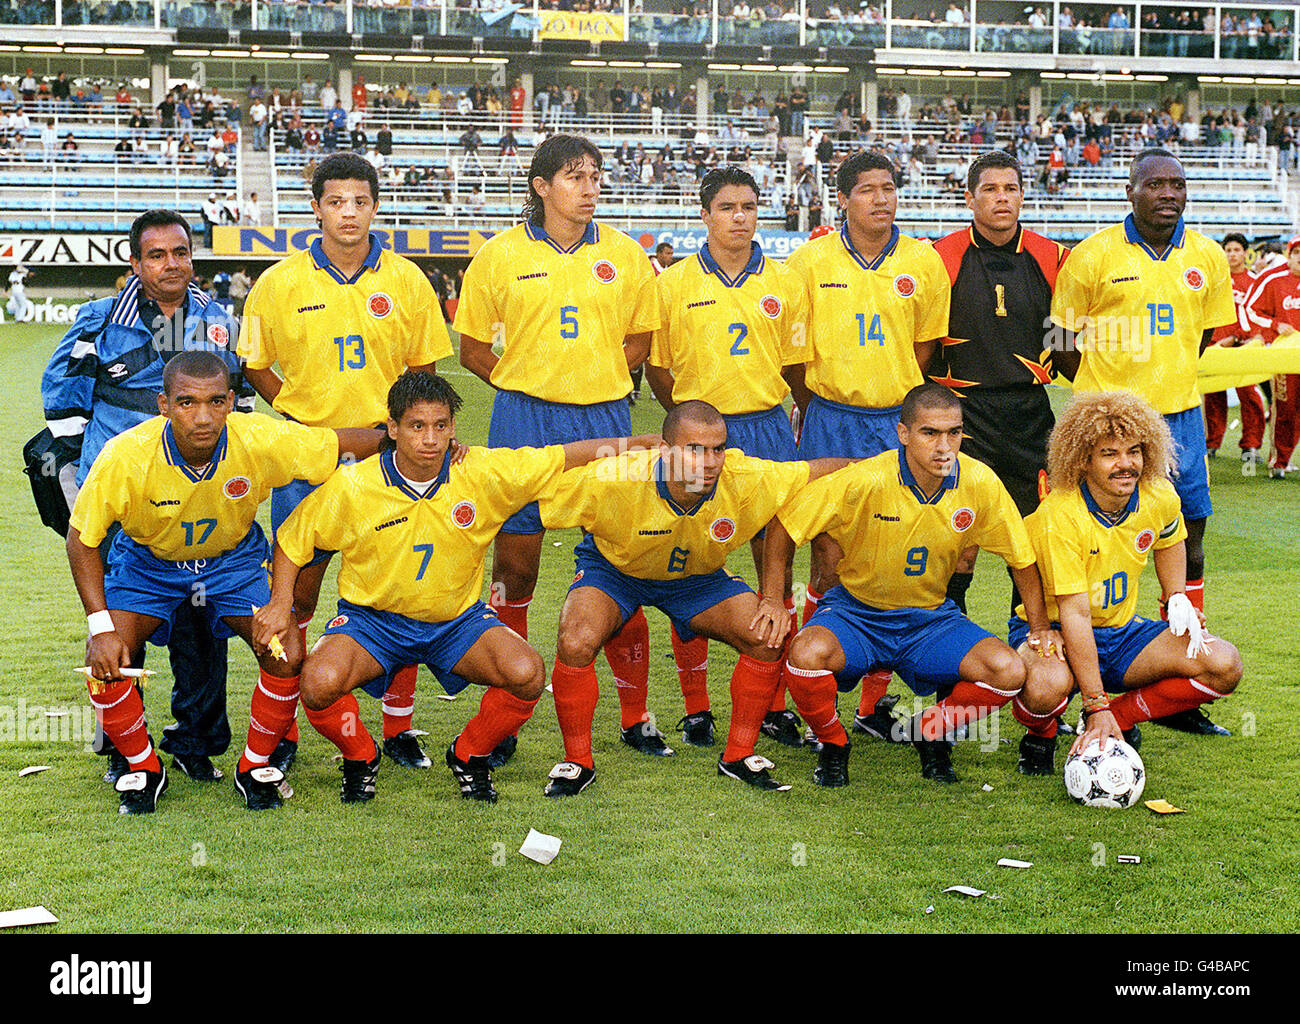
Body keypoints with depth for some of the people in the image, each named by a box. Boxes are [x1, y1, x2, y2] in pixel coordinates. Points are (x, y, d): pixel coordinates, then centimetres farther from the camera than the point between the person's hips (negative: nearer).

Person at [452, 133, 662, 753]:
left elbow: (642, 337, 16)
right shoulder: (501, 255, 2)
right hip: (524, 420, -1)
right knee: (514, 559, 2)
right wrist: (524, 381, 3)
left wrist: (598, 376, 5)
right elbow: (472, 349, 8)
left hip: (604, 420, 1)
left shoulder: (624, 255, 6)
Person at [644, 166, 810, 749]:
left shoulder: (785, 283, 7)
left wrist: (766, 415, 9)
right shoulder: (673, 283, 3)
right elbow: (656, 366, 8)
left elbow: (795, 366, 14)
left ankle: (774, 705, 11)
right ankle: (696, 709, 9)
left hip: (768, 430, 2)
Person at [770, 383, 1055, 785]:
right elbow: (784, 524, -11)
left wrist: (1040, 627, 1)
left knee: (1009, 671, -23)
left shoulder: (980, 482, -13)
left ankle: (930, 731, 8)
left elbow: (1021, 557, 3)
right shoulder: (865, 480, -22)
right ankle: (834, 744, -1)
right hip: (856, 612, -2)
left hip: (930, 619, 3)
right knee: (807, 655, -35)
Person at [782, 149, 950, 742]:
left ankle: (875, 700, 13)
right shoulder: (811, 260, -1)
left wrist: (896, 404, 11)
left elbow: (924, 346, 14)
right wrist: (815, 411, 9)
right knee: (829, 562, -2)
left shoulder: (924, 263, 4)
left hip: (899, 422, 2)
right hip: (830, 424, -2)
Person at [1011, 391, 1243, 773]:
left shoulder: (1159, 497, -8)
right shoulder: (1060, 517, -27)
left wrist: (1177, 598, 5)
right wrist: (1096, 707, -32)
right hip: (1051, 629, -6)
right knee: (1046, 688, -41)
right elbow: (1075, 614, -29)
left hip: (1121, 631, 6)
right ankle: (1040, 734, -3)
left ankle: (1122, 717, 2)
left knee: (1224, 666, -16)